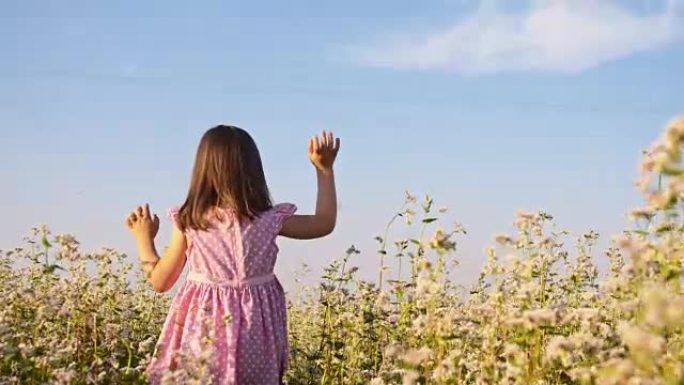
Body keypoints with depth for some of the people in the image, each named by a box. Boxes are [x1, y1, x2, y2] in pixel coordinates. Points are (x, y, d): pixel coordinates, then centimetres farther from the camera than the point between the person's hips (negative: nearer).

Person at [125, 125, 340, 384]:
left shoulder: (188, 222, -5)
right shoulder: (268, 220, -6)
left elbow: (160, 281, 3)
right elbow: (325, 223, 10)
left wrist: (144, 238, 17)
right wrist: (325, 169, 12)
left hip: (202, 334, 0)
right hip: (253, 334, 0)